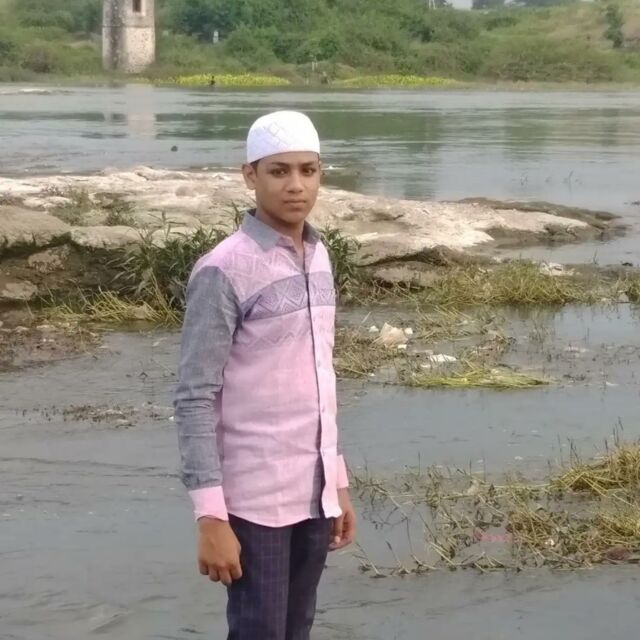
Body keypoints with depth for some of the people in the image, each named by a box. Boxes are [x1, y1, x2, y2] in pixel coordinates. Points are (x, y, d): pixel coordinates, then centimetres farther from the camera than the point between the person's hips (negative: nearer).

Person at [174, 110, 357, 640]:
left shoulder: (318, 258, 10)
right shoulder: (224, 271, -14)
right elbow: (196, 400, -15)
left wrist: (338, 481, 16)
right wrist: (210, 515, -17)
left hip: (312, 492, 7)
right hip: (255, 498, -7)